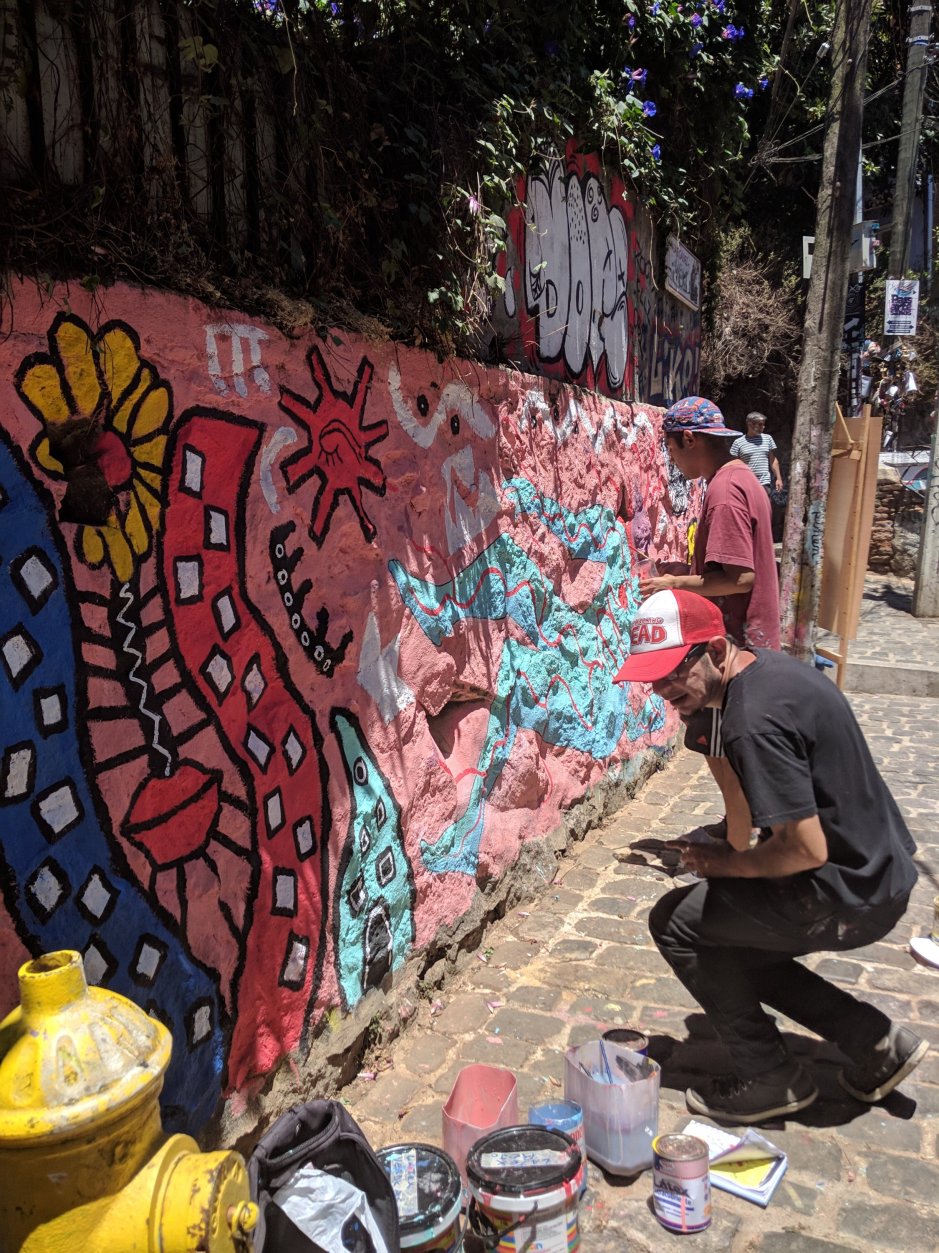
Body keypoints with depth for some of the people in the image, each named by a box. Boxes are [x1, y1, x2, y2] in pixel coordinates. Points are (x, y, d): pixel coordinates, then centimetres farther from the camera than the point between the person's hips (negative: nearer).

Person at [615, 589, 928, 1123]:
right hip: (882, 871, 10)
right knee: (733, 943, 21)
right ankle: (876, 1040, 21)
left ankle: (771, 1078, 10)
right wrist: (731, 847, 10)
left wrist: (721, 864, -10)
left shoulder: (755, 720, -28)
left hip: (851, 897, -10)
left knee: (676, 922, -2)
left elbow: (807, 849, -27)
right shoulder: (769, 664, 3)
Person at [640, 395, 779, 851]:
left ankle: (738, 854, 15)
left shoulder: (724, 490, -21)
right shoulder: (742, 479, 11)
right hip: (746, 638, 10)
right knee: (719, 744, 22)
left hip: (732, 643, -10)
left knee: (727, 753, 2)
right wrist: (685, 573, 10)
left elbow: (739, 577, -26)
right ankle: (737, 822, 39)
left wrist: (676, 584, -16)